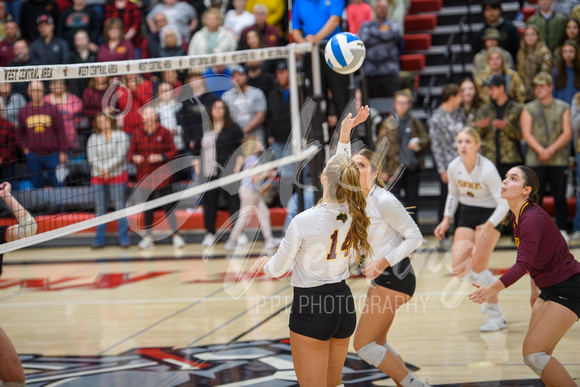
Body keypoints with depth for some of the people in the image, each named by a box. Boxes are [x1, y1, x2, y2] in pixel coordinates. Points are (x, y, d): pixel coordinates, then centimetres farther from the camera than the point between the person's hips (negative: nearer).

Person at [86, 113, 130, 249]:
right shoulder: (93, 138, 9)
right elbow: (91, 158, 0)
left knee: (120, 207, -3)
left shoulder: (120, 135, 1)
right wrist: (102, 171, -13)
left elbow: (120, 156, -9)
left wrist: (107, 168, -13)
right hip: (98, 177, 3)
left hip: (118, 175, -3)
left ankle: (124, 238, 2)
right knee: (100, 208, 3)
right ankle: (99, 239, 7)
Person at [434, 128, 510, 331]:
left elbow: (503, 203, -21)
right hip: (466, 215, 5)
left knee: (478, 265, -17)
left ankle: (497, 315, -2)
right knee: (459, 268, -8)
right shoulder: (454, 167, -8)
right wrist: (446, 220, 5)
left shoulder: (487, 169, -23)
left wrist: (488, 226, -32)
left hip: (490, 215, -5)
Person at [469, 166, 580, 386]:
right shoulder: (516, 218, 6)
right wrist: (535, 289, 26)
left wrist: (493, 289, -40)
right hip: (548, 289, 9)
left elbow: (523, 264, -33)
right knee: (538, 354, 6)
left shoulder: (532, 218, -23)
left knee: (533, 353, -14)